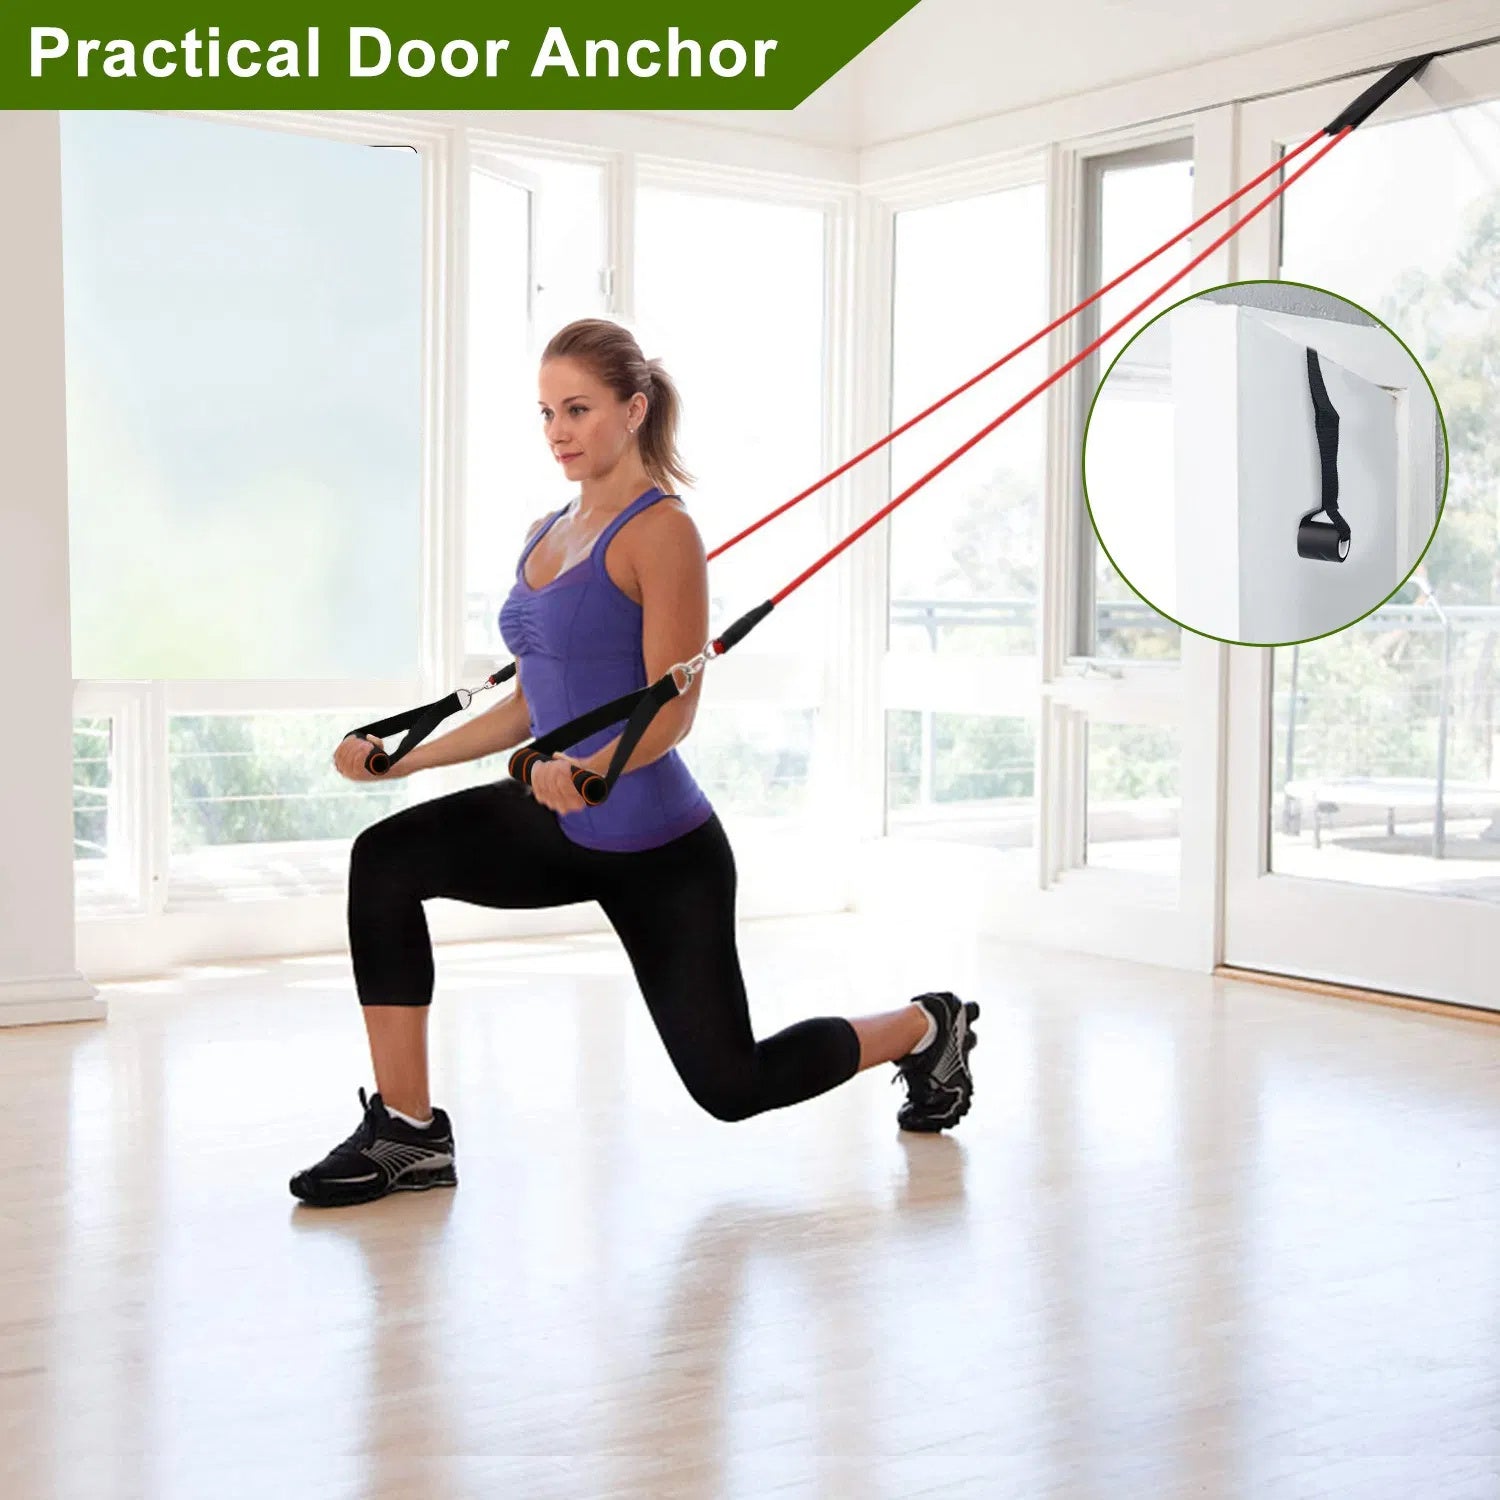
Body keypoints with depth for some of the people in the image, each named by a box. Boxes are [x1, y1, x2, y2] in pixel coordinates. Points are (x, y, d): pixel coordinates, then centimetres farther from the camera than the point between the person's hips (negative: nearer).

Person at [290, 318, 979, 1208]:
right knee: (385, 861, -17)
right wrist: (406, 758, 8)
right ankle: (407, 1134, -11)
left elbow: (672, 709, -21)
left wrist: (592, 770, -39)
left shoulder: (662, 531, -15)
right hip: (564, 830, 7)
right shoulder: (548, 533, 8)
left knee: (731, 1086, 4)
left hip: (660, 847, -7)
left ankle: (924, 1028, 31)